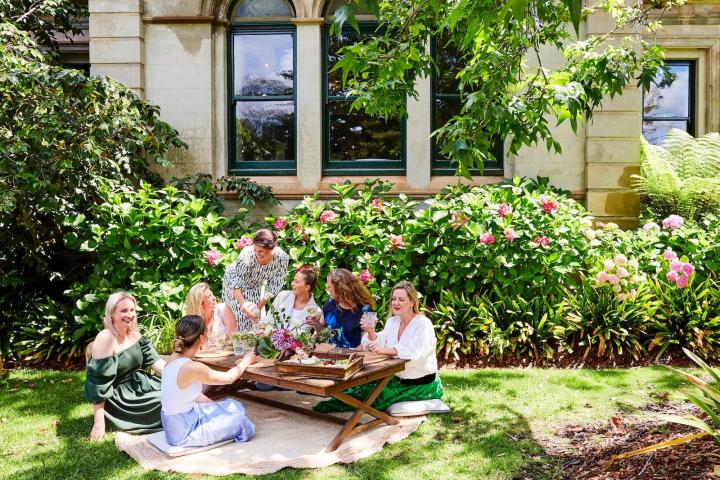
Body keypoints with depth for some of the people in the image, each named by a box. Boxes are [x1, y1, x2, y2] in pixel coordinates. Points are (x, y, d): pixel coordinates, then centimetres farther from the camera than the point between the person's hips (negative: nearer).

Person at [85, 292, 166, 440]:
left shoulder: (134, 335, 3)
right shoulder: (105, 339, -21)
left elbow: (155, 360, 4)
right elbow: (99, 382, -23)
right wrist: (99, 422, -24)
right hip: (119, 397, -8)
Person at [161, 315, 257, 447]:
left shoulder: (173, 358, -2)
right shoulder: (192, 368, -28)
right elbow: (229, 378, -13)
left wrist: (214, 405, 16)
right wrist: (245, 362, 4)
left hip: (173, 425, 8)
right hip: (183, 435, -8)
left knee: (233, 406, 14)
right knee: (239, 420, 1)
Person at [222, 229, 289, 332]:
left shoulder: (282, 258, -31)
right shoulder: (247, 255, -40)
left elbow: (274, 286, -18)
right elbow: (235, 284, -29)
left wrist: (259, 306, -20)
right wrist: (242, 303, -45)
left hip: (255, 286, 3)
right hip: (234, 282, -3)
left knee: (253, 317, 7)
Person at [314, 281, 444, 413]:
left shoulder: (423, 324, -14)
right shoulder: (392, 321, 8)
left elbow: (414, 353, -30)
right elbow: (379, 345, 0)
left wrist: (384, 350, -41)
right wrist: (371, 332, -20)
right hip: (398, 379, 7)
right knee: (365, 387, -14)